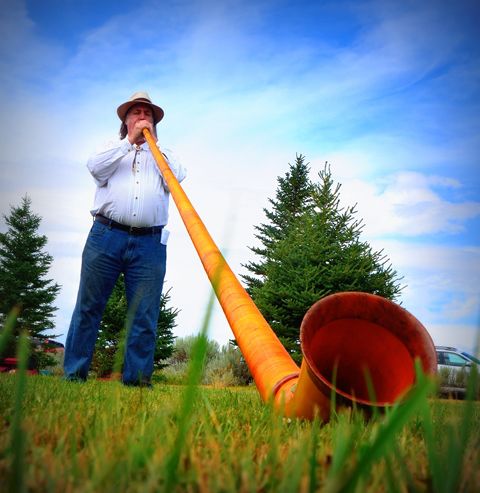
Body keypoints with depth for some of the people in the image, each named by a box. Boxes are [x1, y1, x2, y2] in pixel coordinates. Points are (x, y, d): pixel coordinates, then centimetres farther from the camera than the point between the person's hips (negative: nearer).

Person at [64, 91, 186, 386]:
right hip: (106, 236, -1)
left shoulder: (163, 156, 25)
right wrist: (129, 140, 1)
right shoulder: (113, 149, 22)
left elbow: (176, 179, 4)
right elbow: (96, 168, 0)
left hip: (150, 243, 1)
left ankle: (137, 380, 2)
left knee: (144, 316, -2)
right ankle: (74, 374, 5)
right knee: (88, 307, -1)